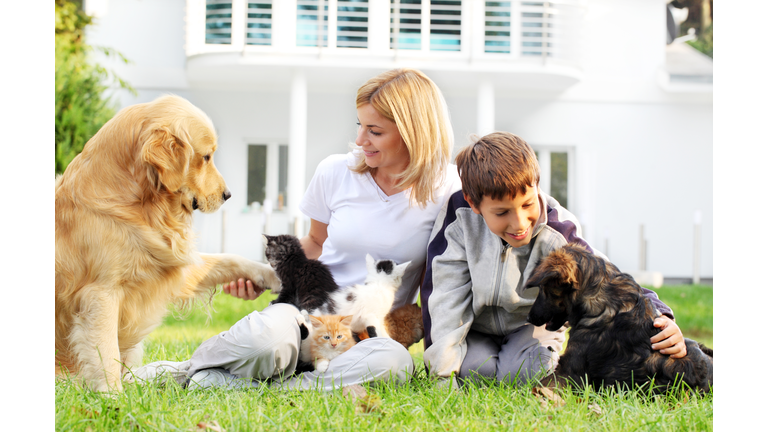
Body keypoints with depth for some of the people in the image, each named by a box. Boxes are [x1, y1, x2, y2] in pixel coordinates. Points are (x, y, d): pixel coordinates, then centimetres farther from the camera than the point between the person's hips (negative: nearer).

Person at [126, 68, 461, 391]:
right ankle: (192, 366, -6)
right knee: (269, 333, -40)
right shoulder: (335, 173, 1)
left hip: (376, 332, 0)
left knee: (392, 361, -41)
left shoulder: (447, 188, -4)